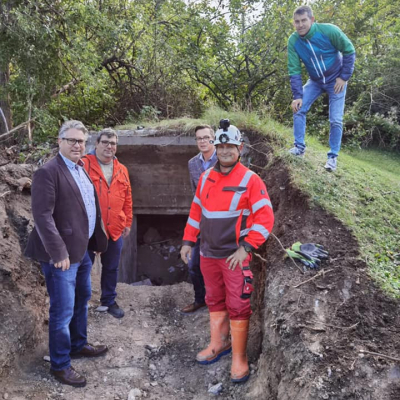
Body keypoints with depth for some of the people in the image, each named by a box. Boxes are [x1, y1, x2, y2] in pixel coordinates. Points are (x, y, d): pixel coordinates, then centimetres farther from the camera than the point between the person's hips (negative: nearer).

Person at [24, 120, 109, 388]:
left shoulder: (82, 168, 11)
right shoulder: (48, 172, -16)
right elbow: (42, 215, -22)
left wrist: (96, 239, 13)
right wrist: (59, 252, -25)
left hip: (82, 249, 9)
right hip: (62, 253, -9)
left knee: (82, 299, 23)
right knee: (63, 310, 1)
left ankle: (79, 345, 42)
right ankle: (60, 365, 18)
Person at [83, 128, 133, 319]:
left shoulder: (122, 170, 9)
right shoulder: (84, 165, -8)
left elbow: (127, 199, 13)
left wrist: (127, 222, 11)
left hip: (115, 230, 5)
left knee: (111, 268, 16)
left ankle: (109, 300, 33)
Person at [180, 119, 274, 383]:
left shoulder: (250, 180, -11)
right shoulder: (205, 178, 7)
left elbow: (265, 218, -14)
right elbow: (196, 211, 15)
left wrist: (246, 248, -20)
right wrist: (188, 241, 11)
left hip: (235, 255, -5)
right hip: (208, 254, 6)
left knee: (238, 307, 1)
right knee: (215, 301, 18)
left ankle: (239, 358, 15)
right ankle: (219, 344, 35)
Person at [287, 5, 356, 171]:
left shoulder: (329, 30, -25)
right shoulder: (293, 41, -15)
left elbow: (349, 51, -13)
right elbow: (294, 70, -12)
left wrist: (344, 77, -15)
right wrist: (297, 95, -20)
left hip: (336, 80, -3)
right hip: (315, 81, 3)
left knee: (336, 120, -5)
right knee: (298, 108, -11)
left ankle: (333, 156, 7)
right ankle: (299, 147, 2)